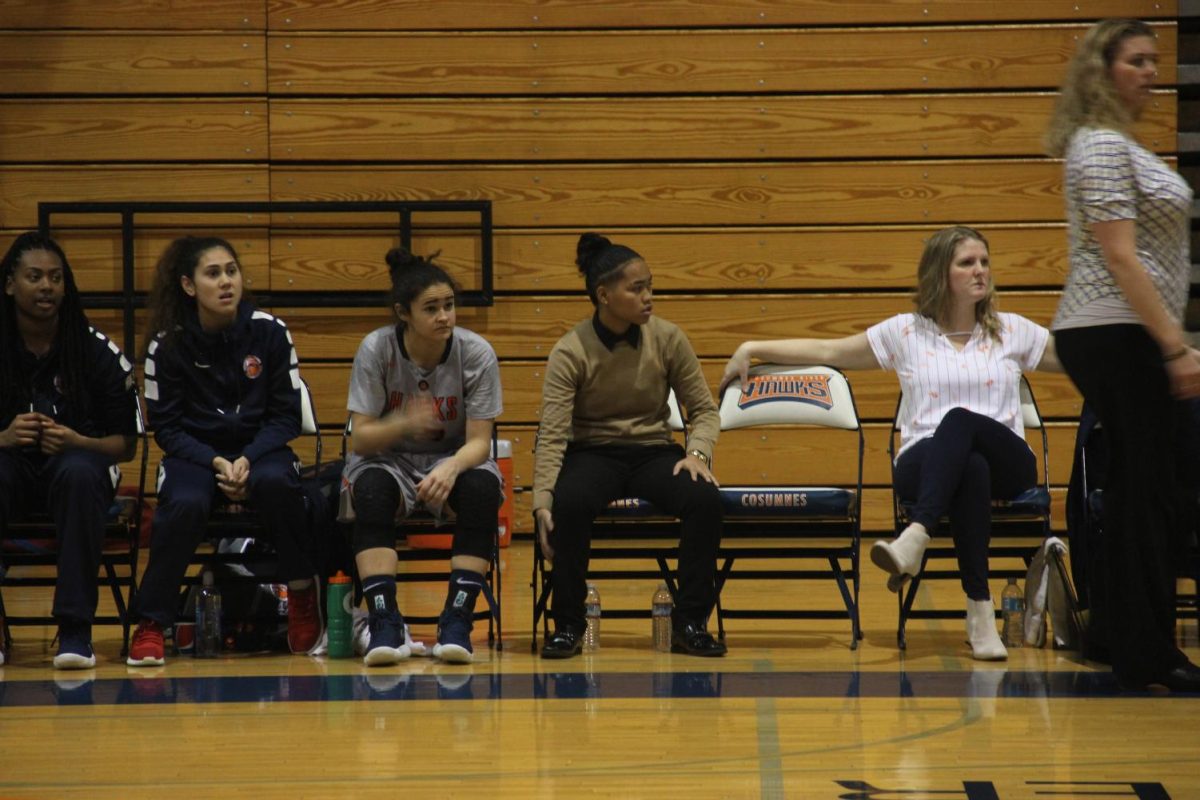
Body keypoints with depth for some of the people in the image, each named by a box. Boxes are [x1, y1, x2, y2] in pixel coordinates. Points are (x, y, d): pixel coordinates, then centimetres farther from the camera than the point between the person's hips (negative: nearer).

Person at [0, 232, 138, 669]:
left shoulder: (98, 351, -2)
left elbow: (126, 444, 1)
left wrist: (77, 442, -19)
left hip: (79, 458, 0)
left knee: (79, 472, -38)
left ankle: (75, 629, -34)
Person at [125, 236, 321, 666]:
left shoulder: (270, 331, -4)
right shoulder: (167, 343, -5)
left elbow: (286, 417, -2)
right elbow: (166, 426, -2)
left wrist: (247, 460, -18)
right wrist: (215, 464, -18)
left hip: (259, 449, 1)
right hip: (196, 454, 0)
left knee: (275, 482, -35)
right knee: (185, 503, -34)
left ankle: (302, 593, -13)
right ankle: (151, 624, -19)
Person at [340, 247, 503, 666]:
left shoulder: (477, 353, -14)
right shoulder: (376, 349, -15)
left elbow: (479, 441, -13)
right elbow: (359, 438, -16)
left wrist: (451, 469, -36)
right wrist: (404, 423, -38)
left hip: (454, 458, 1)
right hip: (390, 459, -1)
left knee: (482, 487, -33)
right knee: (371, 487, -35)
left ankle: (457, 621, -30)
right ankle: (384, 623, -37)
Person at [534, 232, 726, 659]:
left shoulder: (667, 338, -4)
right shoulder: (570, 351, -11)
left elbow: (704, 410, 4)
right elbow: (553, 434, -15)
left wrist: (698, 453, -17)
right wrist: (542, 500, -28)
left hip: (654, 451, 2)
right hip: (593, 452, -2)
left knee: (705, 499, -29)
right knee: (570, 502, -36)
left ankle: (689, 623, -13)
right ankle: (568, 626, -17)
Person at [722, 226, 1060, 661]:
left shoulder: (1013, 331, 15)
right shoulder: (906, 332, 12)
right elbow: (827, 352, 14)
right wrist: (754, 348, 9)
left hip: (1007, 465, 1)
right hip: (923, 465, -1)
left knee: (958, 421, -37)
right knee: (970, 468, -40)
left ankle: (915, 538, -52)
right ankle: (979, 608, -43)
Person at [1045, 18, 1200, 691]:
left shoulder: (1119, 144, 19)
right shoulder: (1102, 146, -13)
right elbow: (1120, 257, -20)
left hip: (1116, 339, 10)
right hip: (1118, 338, -10)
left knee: (1142, 494, 14)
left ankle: (1114, 635, 22)